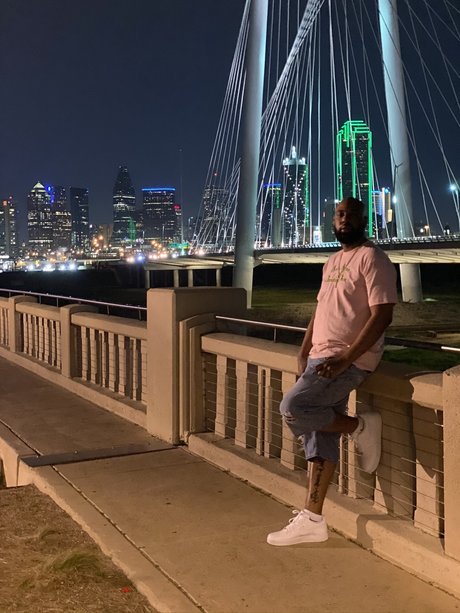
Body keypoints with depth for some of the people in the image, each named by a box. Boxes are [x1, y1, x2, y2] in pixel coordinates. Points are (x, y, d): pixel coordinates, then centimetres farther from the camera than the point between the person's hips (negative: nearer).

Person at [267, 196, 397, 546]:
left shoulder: (372, 258, -9)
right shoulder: (332, 262, 18)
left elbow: (382, 316, -17)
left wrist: (344, 359, -22)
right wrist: (304, 353, 12)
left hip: (348, 361, -8)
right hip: (319, 359, 8)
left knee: (292, 408, -22)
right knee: (320, 436, 6)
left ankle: (360, 427, -1)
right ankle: (312, 520, 10)